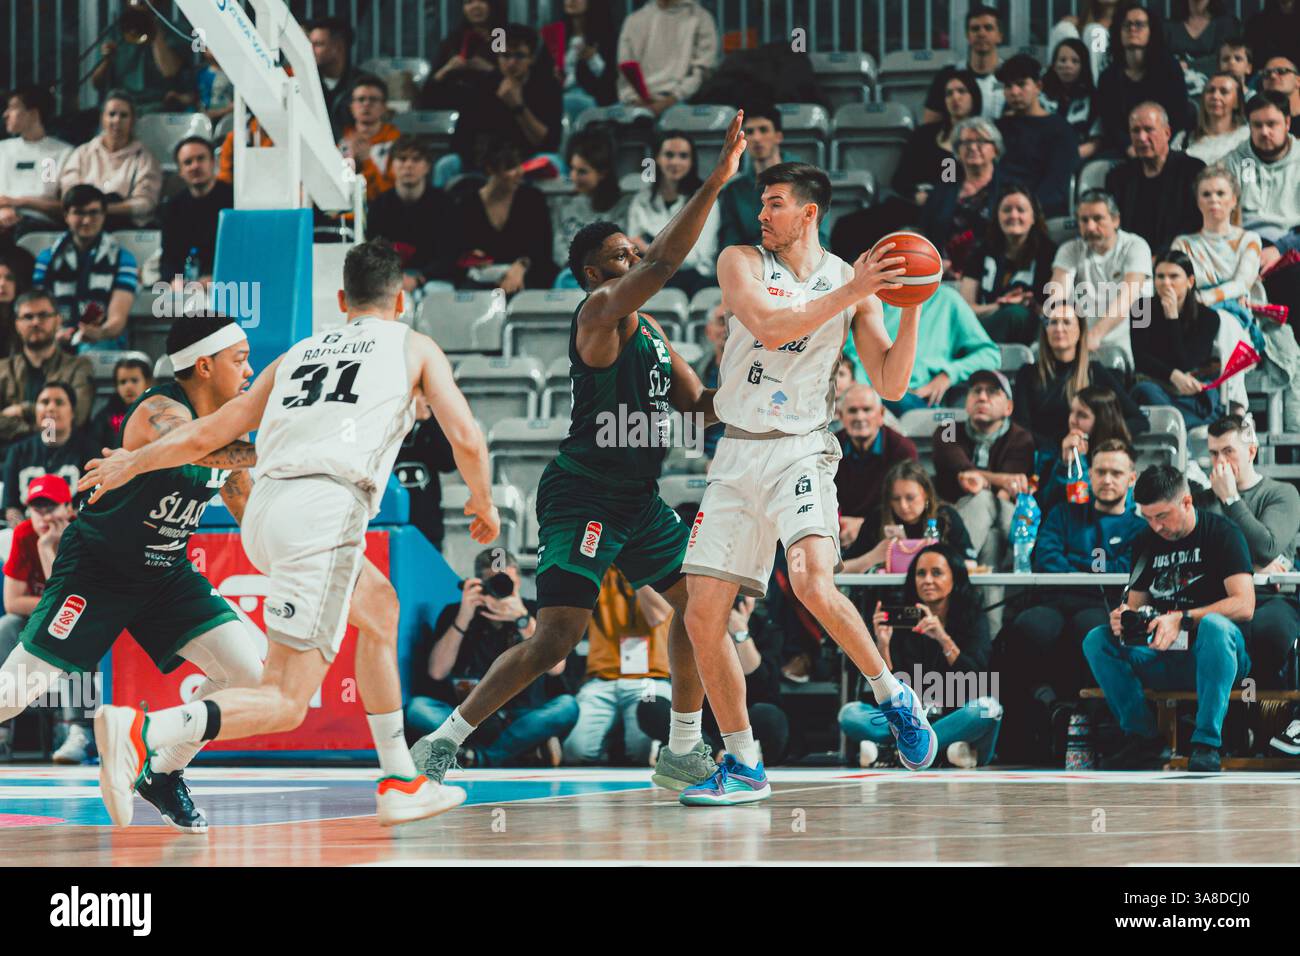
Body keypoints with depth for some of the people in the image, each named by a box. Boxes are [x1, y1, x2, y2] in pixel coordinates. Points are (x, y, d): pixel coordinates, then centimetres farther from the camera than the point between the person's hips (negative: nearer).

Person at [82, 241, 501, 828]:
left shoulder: (299, 353, 26)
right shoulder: (413, 346, 16)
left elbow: (208, 433, 24)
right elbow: (466, 439, 6)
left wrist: (133, 462, 38)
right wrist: (483, 504, 24)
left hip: (263, 512, 6)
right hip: (326, 511, -6)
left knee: (378, 604, 31)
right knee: (285, 703, -9)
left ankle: (400, 782, 31)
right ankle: (140, 731, -31)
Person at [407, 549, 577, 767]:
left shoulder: (534, 612, 4)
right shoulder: (454, 614, 4)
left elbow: (556, 667, -13)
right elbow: (437, 672, -10)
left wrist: (523, 620, -24)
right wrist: (463, 619, -18)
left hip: (523, 717, 0)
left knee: (567, 706, -29)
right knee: (418, 708, -27)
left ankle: (482, 758, -32)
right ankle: (526, 743, -32)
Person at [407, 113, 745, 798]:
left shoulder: (650, 330, 13)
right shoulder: (598, 314, -14)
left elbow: (696, 405, 17)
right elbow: (663, 263, -29)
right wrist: (714, 184, -33)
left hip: (638, 498, 9)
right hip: (582, 498, -9)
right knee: (555, 639, -14)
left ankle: (682, 753, 19)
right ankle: (443, 742, -4)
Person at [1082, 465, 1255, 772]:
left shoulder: (1221, 533, -6)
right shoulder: (1146, 543, 12)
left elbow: (1244, 605, -17)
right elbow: (1136, 604, 16)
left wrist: (1182, 619, -28)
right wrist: (1124, 617, -10)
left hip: (1213, 655, -5)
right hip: (1163, 657, 5)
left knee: (1214, 626, -38)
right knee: (1096, 640, -14)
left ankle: (1206, 744, -36)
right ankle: (1143, 737, -15)